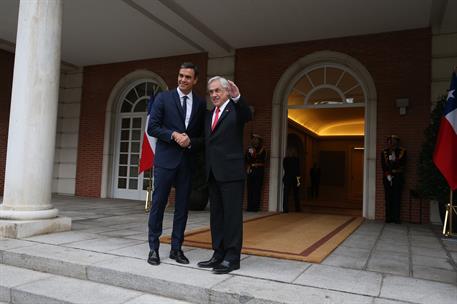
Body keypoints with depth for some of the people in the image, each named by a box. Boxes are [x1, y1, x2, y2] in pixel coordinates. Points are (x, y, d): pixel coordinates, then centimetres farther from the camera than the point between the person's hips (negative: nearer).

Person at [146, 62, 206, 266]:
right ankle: (154, 248, 12)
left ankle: (176, 248, 17)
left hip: (188, 160, 3)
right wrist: (174, 135, -16)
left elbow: (202, 135, 10)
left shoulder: (201, 104, 9)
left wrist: (191, 141, -10)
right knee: (159, 202, 1)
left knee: (182, 205, 6)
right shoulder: (163, 98, 3)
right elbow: (152, 127, -3)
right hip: (166, 158, -2)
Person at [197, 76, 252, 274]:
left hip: (231, 171, -7)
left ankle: (232, 257, 4)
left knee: (232, 215, -3)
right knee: (216, 215, 11)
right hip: (213, 173, 7)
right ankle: (218, 254, 20)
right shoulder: (209, 115, 18)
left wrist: (237, 97, -39)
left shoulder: (235, 109, -1)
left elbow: (248, 116, -24)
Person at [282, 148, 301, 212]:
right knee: (296, 193, 12)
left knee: (286, 194, 0)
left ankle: (285, 209, -7)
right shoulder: (296, 159, -6)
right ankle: (297, 208, 18)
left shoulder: (285, 159, 0)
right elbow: (297, 169, -9)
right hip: (294, 178, -1)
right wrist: (298, 178, -9)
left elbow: (284, 168, 8)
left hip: (286, 177, 1)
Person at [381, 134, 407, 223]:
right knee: (388, 198, 0)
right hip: (387, 177, 1)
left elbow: (402, 165, -2)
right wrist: (388, 175, -7)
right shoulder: (384, 152, 8)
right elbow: (383, 166, 3)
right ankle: (388, 217, 3)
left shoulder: (402, 151, 4)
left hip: (398, 177, -1)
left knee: (397, 198, -3)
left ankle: (396, 218, 0)